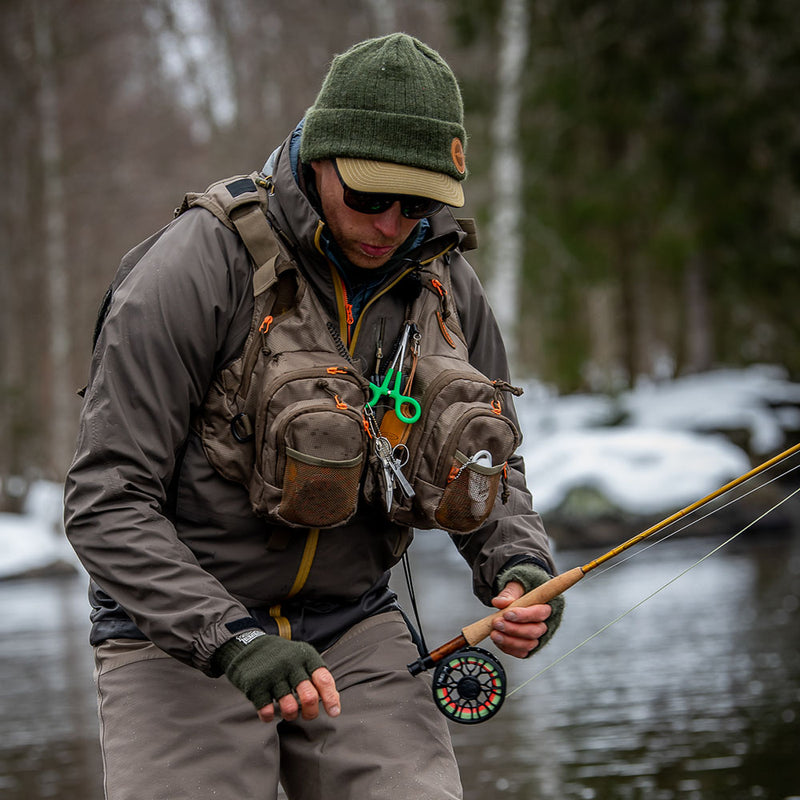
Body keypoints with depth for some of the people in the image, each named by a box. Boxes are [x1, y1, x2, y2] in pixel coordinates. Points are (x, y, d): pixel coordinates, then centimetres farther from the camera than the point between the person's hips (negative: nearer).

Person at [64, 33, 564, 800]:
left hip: (350, 626, 4)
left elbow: (490, 470, 13)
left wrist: (521, 571, -9)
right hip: (179, 636, -4)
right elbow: (105, 503, -19)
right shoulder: (196, 268, -18)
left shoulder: (444, 283, 0)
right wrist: (233, 640, -29)